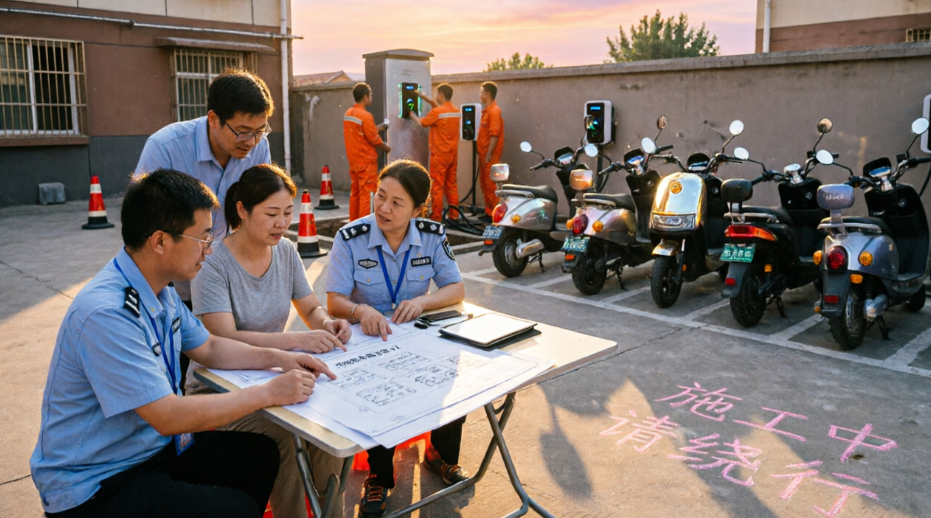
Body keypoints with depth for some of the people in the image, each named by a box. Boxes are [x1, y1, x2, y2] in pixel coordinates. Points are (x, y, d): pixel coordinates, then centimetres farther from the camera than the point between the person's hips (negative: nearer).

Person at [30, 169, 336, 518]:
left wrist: (278, 358, 0)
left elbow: (207, 348, 14)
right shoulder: (106, 313, -29)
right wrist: (269, 393, -22)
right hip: (95, 485, -9)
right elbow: (168, 416, -29)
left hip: (154, 445, 9)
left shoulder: (159, 290, 1)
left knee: (262, 454, 3)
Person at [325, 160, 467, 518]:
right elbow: (334, 301, -13)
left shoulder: (432, 236, -4)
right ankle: (379, 477, -1)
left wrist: (422, 302, -25)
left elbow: (456, 290, -4)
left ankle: (441, 455, 14)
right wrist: (362, 311, -37)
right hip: (367, 341, -2)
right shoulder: (350, 238, -12)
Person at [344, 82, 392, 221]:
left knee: (355, 193, 13)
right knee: (367, 194, -3)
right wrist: (386, 148, 3)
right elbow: (374, 139, -14)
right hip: (366, 161, -8)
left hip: (354, 161, 8)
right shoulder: (365, 116, -17)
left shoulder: (348, 114, 9)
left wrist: (378, 127, 20)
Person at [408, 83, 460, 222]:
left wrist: (412, 115, 18)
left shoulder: (436, 112, -16)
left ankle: (436, 217, 1)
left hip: (439, 154, -7)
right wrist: (426, 98, 26)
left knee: (437, 186, -1)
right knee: (452, 185, 13)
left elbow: (421, 123, -1)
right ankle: (454, 214, 16)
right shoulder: (457, 111, 6)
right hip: (453, 154, 7)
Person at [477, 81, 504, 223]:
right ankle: (489, 212, 20)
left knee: (491, 184, -6)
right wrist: (483, 153, 15)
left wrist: (489, 154, -22)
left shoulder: (494, 111, -15)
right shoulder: (486, 110, 15)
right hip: (484, 153, 10)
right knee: (485, 183, 13)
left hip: (490, 154, -10)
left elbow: (494, 134, -20)